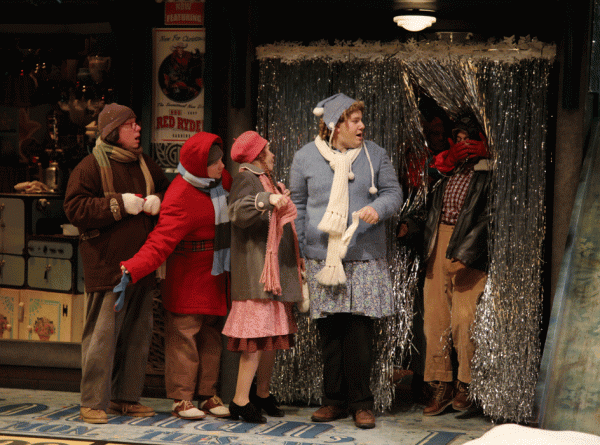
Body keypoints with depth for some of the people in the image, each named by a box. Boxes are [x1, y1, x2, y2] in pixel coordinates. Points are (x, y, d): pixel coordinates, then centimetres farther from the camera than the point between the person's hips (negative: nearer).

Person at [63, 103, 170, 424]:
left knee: (138, 334, 11)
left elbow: (167, 190, 27)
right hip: (107, 267, -7)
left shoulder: (145, 165, 15)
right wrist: (120, 204, -17)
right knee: (102, 335, -7)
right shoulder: (91, 166, -5)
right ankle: (93, 402, 1)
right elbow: (75, 209, -12)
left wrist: (157, 201, 2)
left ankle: (126, 398, 21)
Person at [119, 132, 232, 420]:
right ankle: (181, 398, 2)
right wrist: (131, 270, -43)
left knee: (212, 336, 12)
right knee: (184, 334, -5)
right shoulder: (180, 199, -23)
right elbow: (160, 242, -31)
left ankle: (208, 394, 20)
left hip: (215, 274, 8)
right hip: (187, 279, -8)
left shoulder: (220, 180, 4)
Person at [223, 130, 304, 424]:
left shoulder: (269, 182, 24)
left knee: (273, 333, 10)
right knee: (257, 334, -15)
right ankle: (240, 400, -15)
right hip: (256, 270, -10)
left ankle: (263, 393, 19)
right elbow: (238, 212, -26)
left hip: (278, 270, 10)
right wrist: (267, 199, -40)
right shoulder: (246, 179, -6)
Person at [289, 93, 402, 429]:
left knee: (360, 331, -5)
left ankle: (361, 403, 4)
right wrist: (298, 250, 7)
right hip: (322, 259, 0)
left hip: (365, 258, 0)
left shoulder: (375, 154, 7)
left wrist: (378, 208, -14)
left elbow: (393, 192, 9)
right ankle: (335, 400, 13)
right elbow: (298, 205, 11)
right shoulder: (306, 157, 6)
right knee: (329, 332, 2)